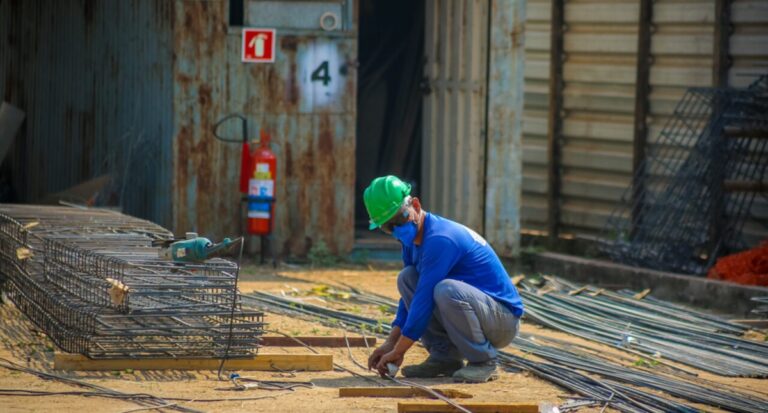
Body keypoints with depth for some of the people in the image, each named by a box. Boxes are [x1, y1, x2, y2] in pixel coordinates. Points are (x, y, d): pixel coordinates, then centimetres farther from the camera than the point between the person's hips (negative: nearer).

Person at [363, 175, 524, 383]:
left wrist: (398, 351, -18)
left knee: (446, 290, -36)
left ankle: (484, 361, -15)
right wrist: (391, 343, 2)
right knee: (406, 278, 1)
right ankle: (445, 356, 2)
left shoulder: (440, 239, -24)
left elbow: (424, 299, -23)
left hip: (504, 318, -9)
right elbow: (410, 295, 14)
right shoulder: (412, 239, 6)